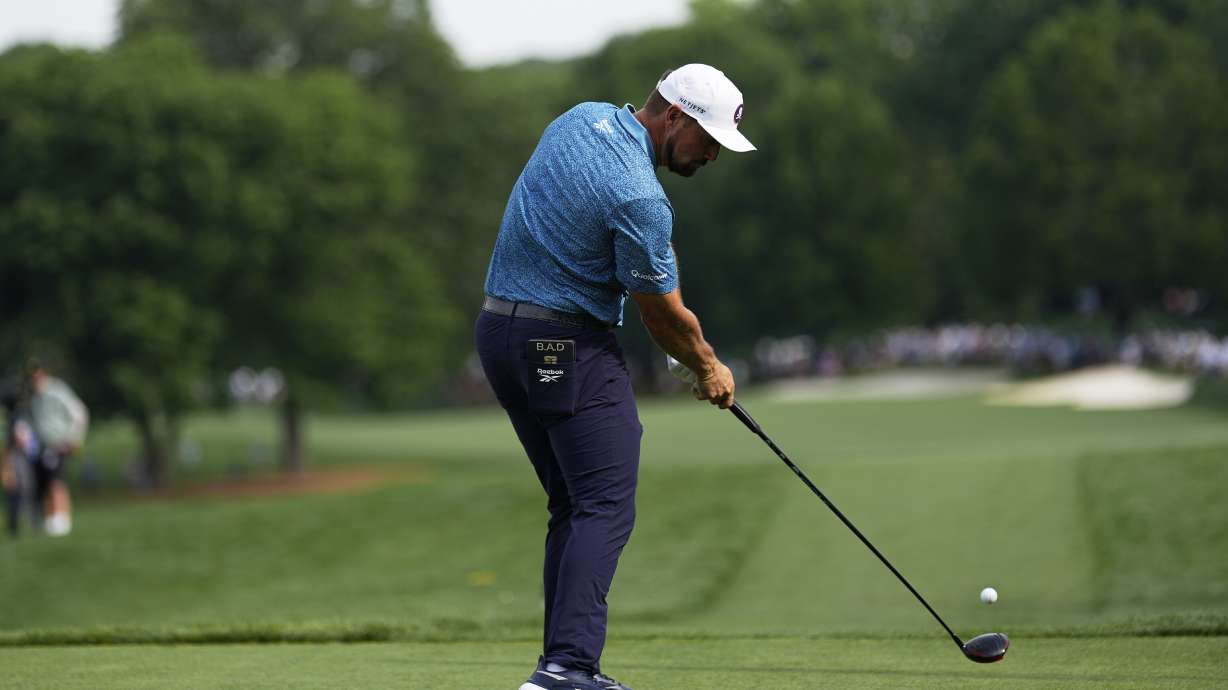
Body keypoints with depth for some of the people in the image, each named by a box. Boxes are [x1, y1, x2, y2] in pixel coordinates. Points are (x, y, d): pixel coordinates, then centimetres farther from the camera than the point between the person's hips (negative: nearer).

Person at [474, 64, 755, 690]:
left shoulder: (583, 118, 8)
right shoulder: (639, 197, -20)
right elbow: (663, 315, -9)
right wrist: (709, 369, 10)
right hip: (566, 347, -10)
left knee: (572, 507, 12)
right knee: (605, 508, -11)